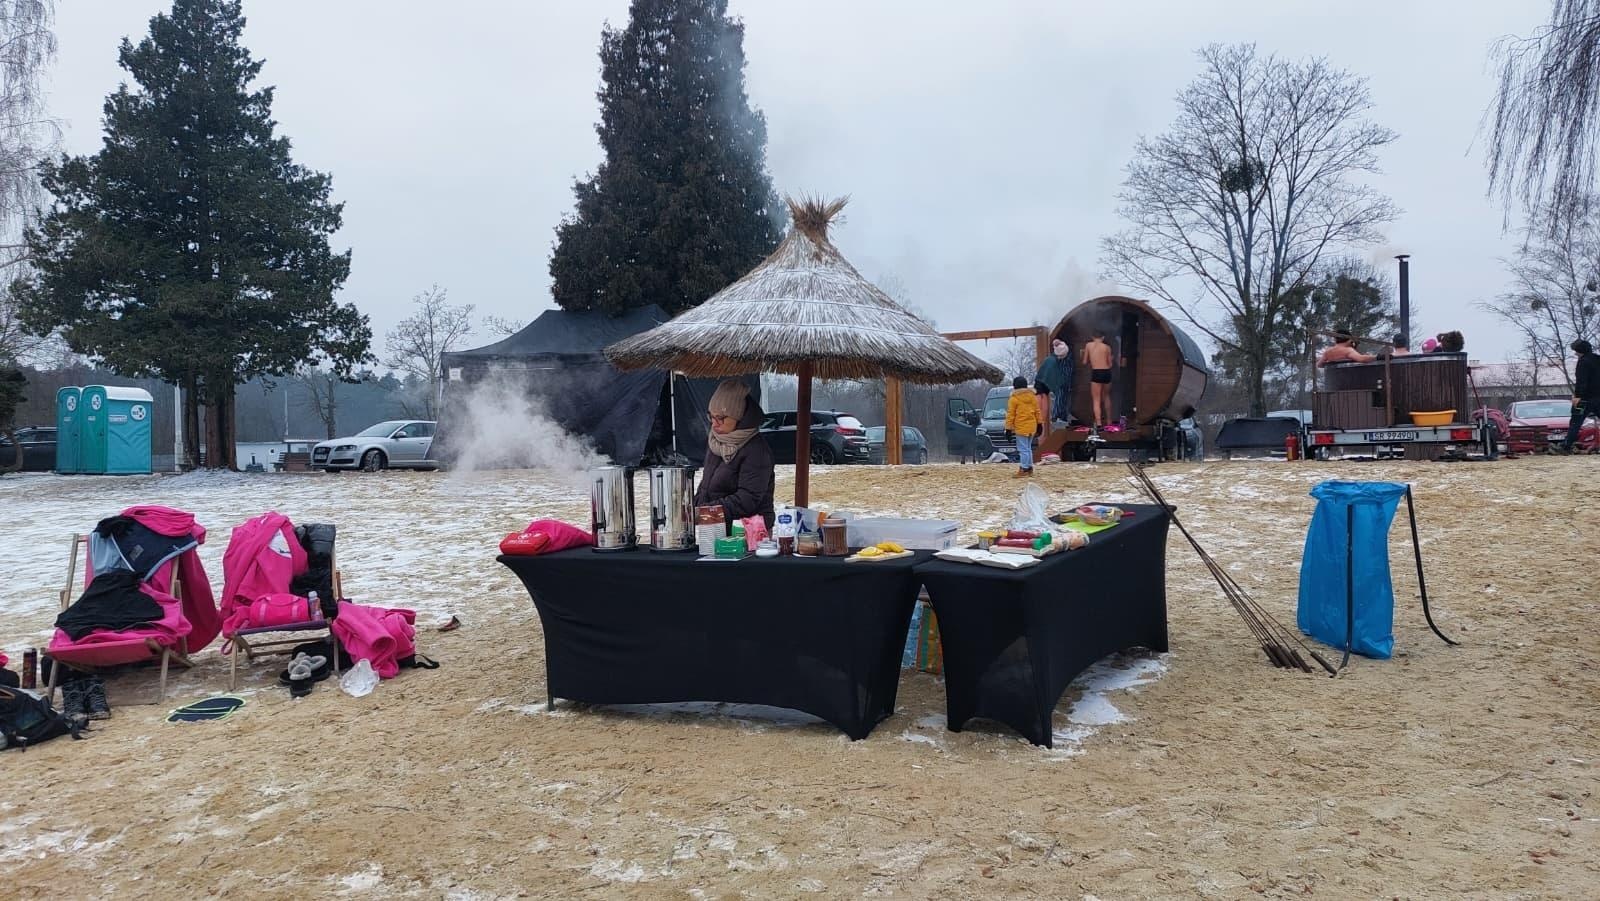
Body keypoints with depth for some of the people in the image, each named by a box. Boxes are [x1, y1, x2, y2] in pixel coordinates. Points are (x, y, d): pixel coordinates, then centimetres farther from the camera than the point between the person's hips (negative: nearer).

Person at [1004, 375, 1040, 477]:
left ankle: (1024, 470, -8)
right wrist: (1039, 424, 19)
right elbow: (1037, 411, 12)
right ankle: (1029, 468, 20)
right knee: (1028, 448, 16)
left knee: (1023, 449, -6)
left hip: (1021, 427, -6)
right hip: (1032, 427, 6)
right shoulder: (1033, 396, 8)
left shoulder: (1014, 398, -9)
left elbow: (1010, 415, -8)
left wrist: (1008, 428, -4)